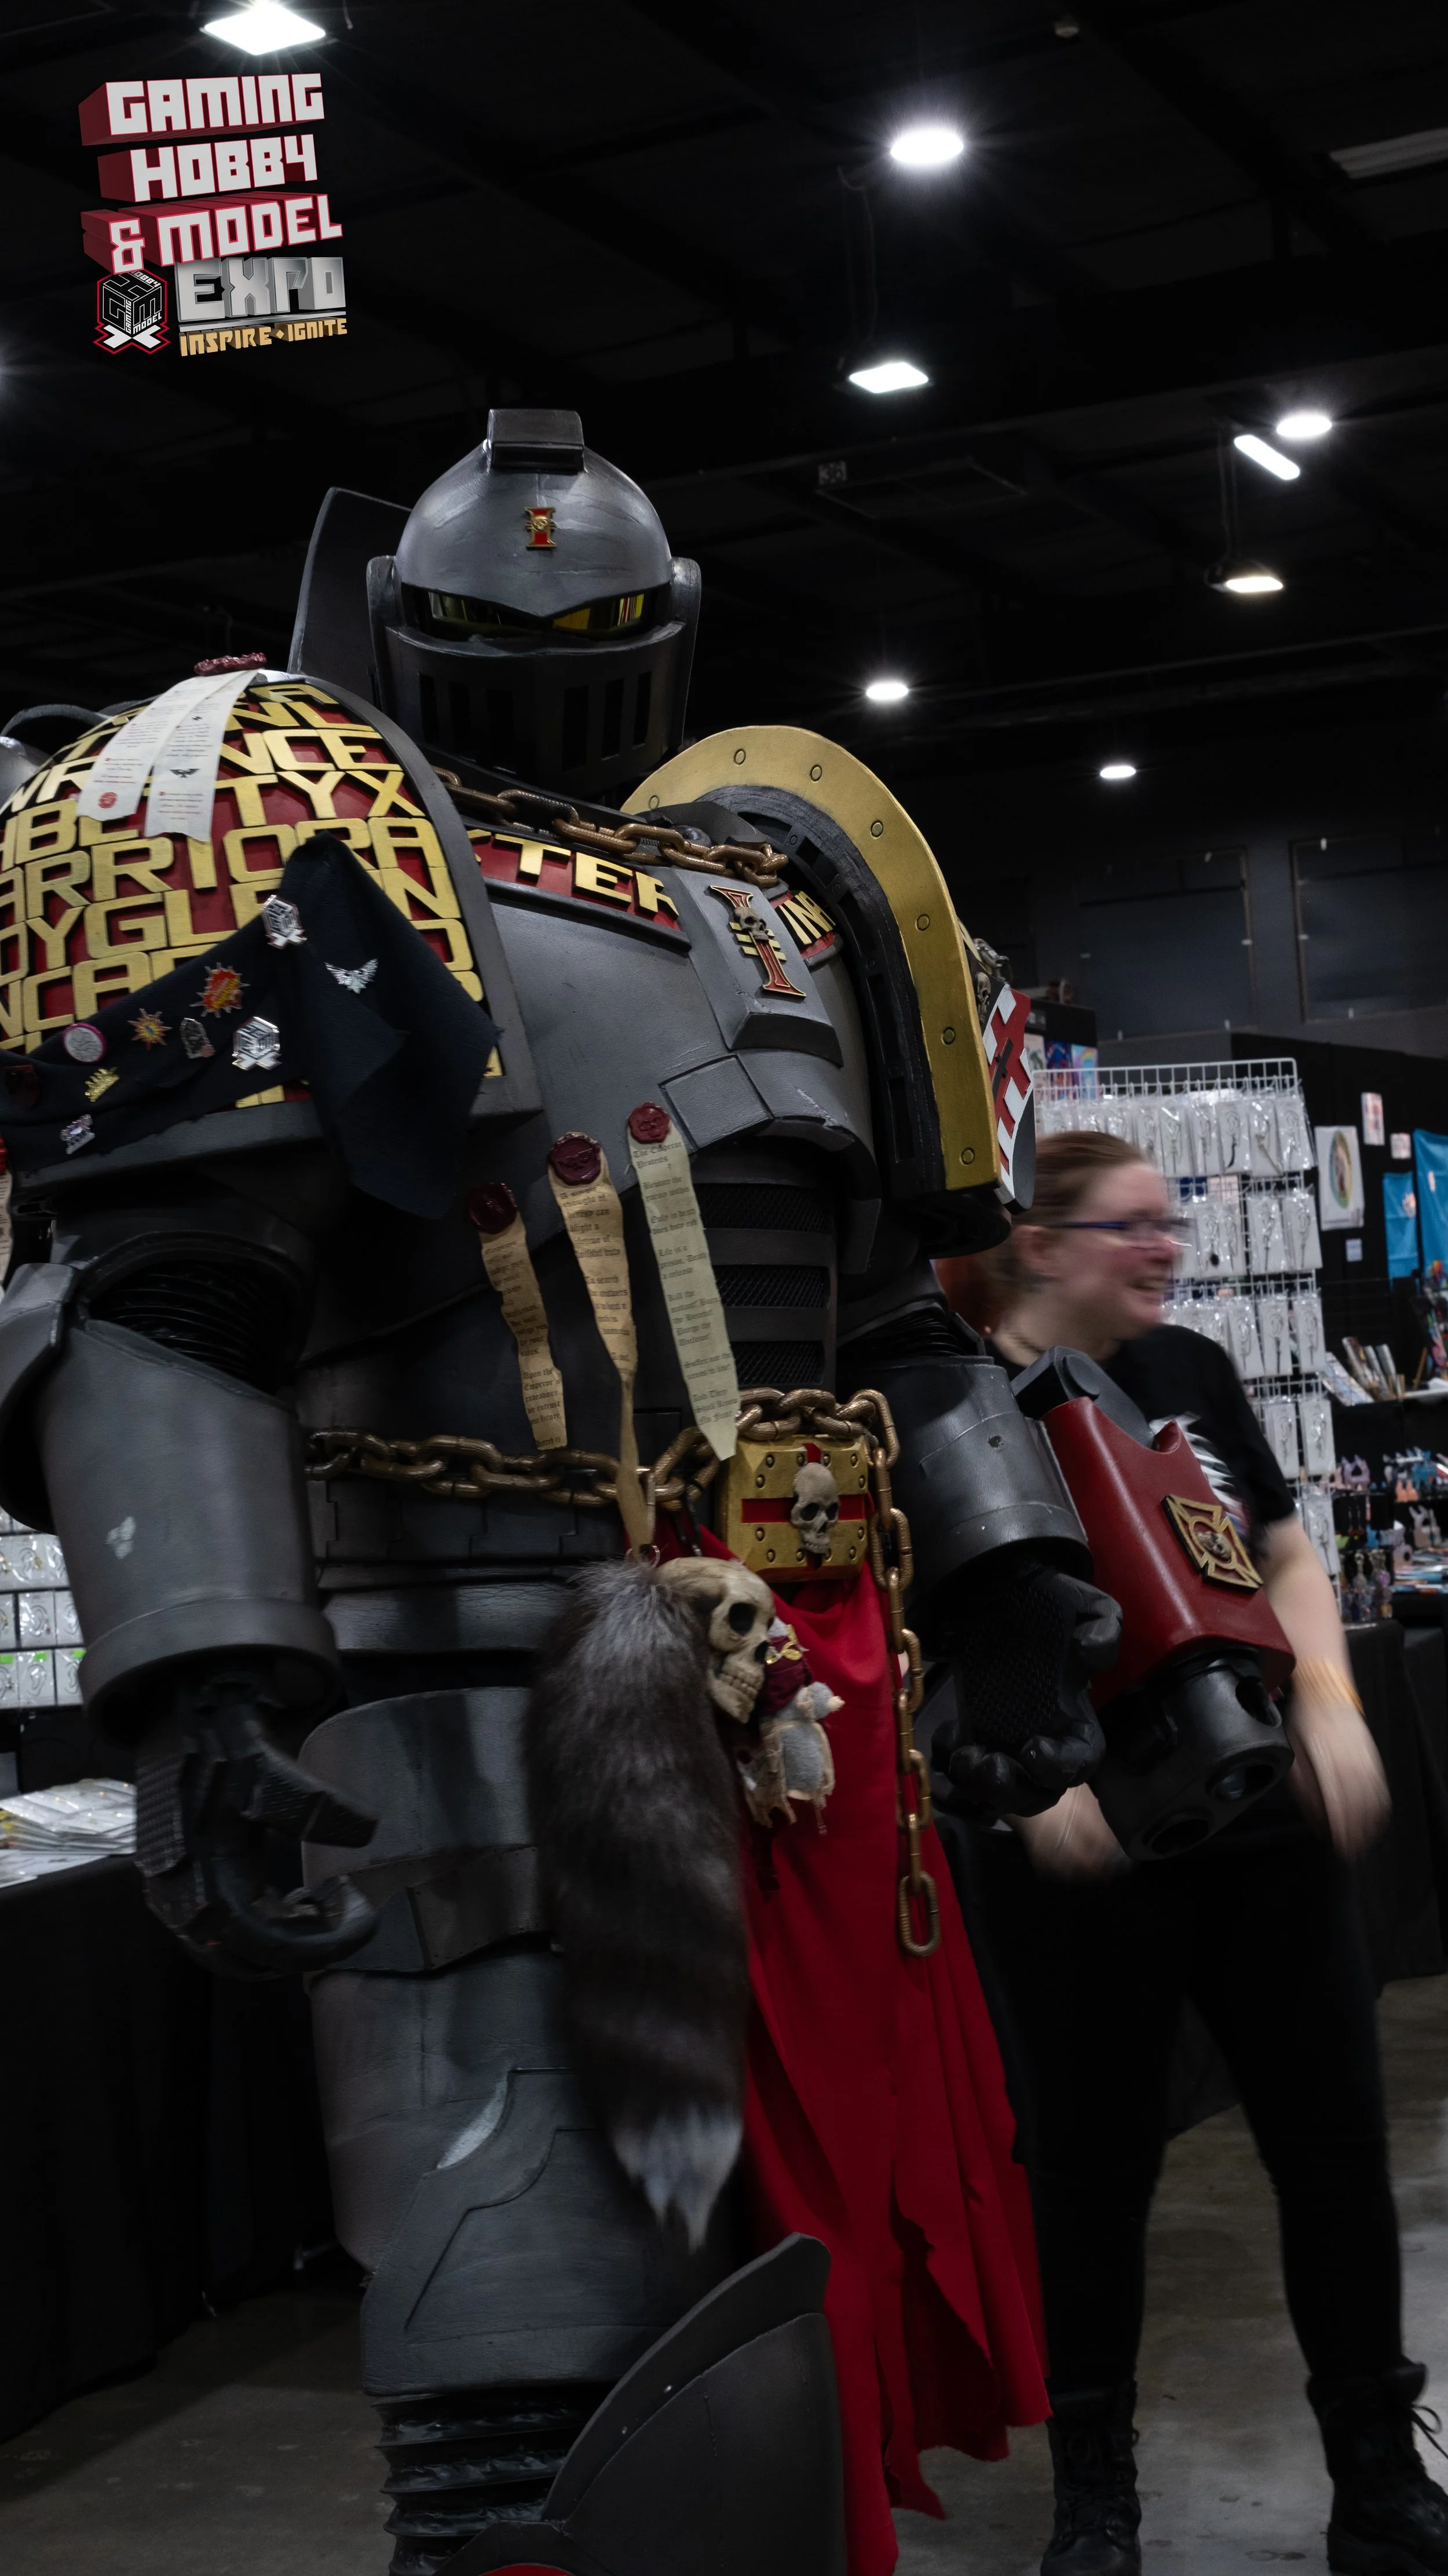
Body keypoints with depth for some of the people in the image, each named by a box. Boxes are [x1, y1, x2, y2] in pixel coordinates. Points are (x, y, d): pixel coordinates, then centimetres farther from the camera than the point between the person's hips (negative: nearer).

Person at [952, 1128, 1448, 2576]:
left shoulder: (1192, 1372, 9)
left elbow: (1284, 1558, 14)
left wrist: (1332, 1705, -1)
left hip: (1262, 1828, 5)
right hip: (1083, 1851, -5)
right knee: (1096, 2163, 8)